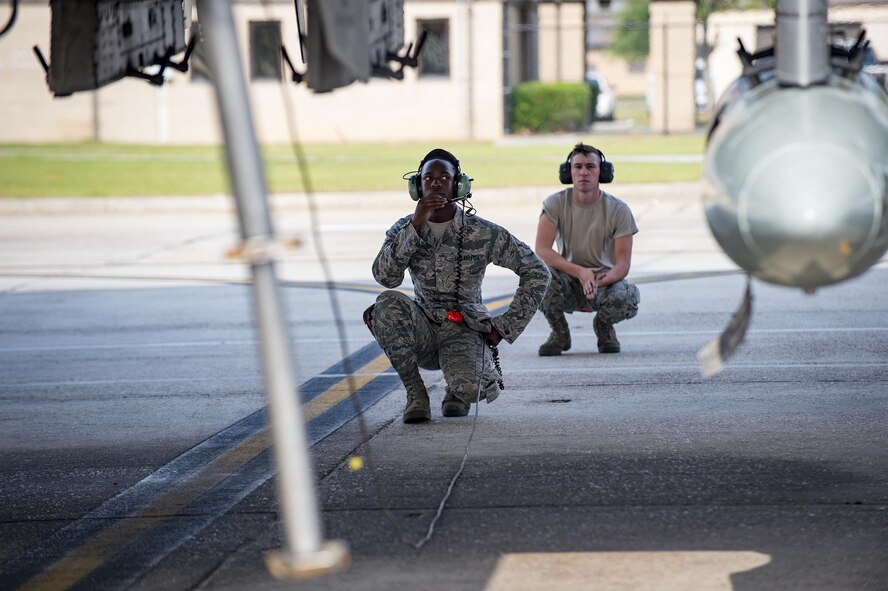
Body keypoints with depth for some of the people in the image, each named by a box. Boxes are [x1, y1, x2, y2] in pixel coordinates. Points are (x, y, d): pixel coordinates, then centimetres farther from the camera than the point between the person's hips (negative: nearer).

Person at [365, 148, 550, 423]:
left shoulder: (483, 232, -7)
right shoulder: (404, 228, 0)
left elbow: (537, 272, -3)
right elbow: (385, 277, -17)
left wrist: (505, 327, -6)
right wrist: (416, 225, -23)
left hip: (464, 330, -2)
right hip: (423, 329, 2)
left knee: (467, 388, -34)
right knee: (388, 303, -31)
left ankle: (457, 392, 8)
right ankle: (415, 392, -15)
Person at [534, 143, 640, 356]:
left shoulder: (618, 210, -9)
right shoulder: (556, 203, -8)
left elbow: (623, 263, -12)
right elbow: (541, 250, -18)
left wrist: (601, 280, -35)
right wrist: (579, 272, -32)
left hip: (605, 282, 0)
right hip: (568, 280, 0)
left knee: (626, 300, -34)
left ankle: (603, 326, 7)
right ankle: (560, 334, -4)